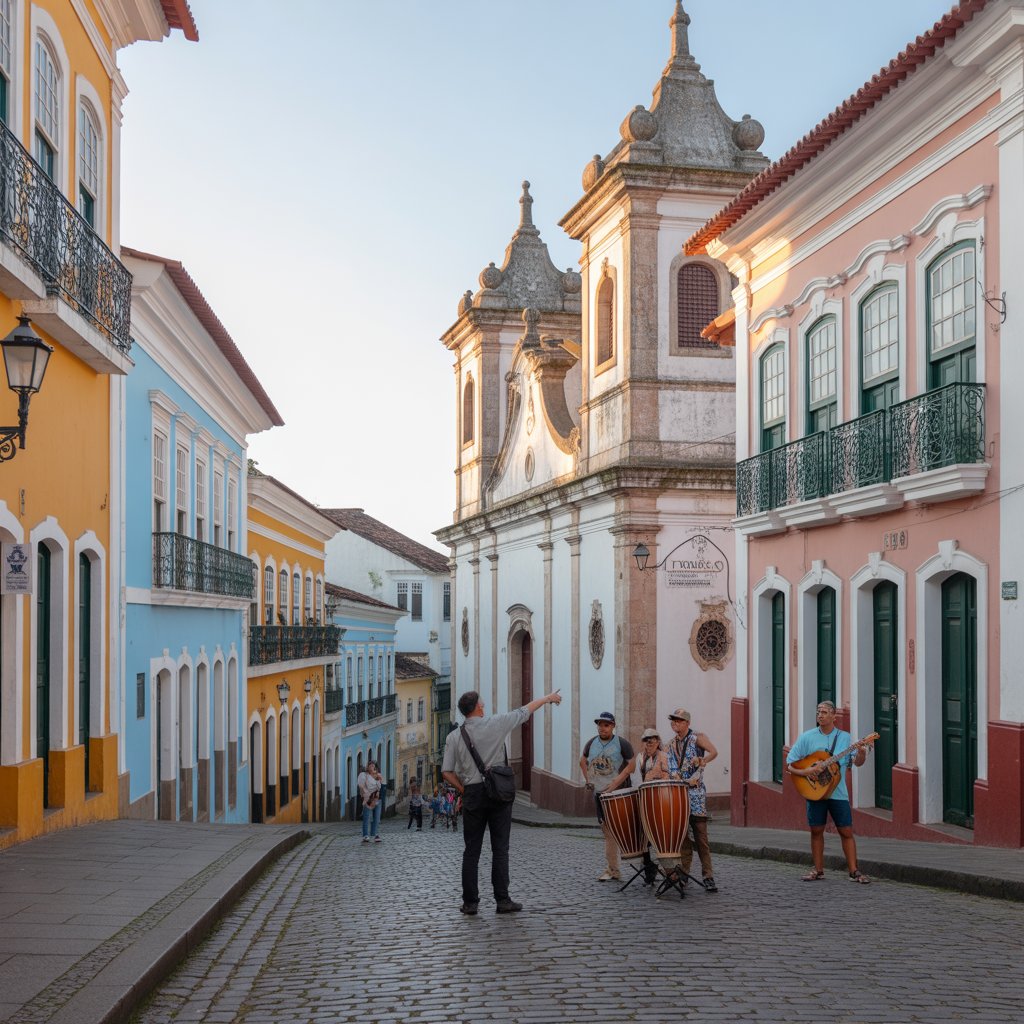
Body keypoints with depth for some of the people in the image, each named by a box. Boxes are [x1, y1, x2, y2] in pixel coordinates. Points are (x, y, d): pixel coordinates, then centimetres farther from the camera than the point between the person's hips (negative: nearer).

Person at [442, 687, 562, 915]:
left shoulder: (454, 737, 2)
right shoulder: (495, 724, -3)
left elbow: (447, 772, -1)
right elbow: (525, 711, 10)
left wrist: (463, 790, 11)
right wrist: (548, 698, 24)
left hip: (472, 794, 2)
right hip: (498, 793, -2)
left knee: (472, 850, 5)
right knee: (500, 848, 2)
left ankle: (470, 902, 5)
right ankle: (502, 900, 1)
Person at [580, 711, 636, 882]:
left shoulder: (622, 744, -8)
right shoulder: (592, 743, 7)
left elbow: (631, 765, -11)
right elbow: (583, 761, 23)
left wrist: (614, 784, -18)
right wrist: (588, 779, 11)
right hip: (598, 792, 5)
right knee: (606, 829, 8)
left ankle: (611, 869, 1)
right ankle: (613, 870, 15)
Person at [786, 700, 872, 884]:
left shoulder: (844, 737, 3)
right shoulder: (806, 737, 2)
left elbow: (857, 763, -7)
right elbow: (789, 763, 1)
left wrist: (861, 752, -28)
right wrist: (803, 772, -17)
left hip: (838, 792, 0)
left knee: (846, 831, -2)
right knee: (816, 830, 6)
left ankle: (854, 871, 4)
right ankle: (818, 870, 17)